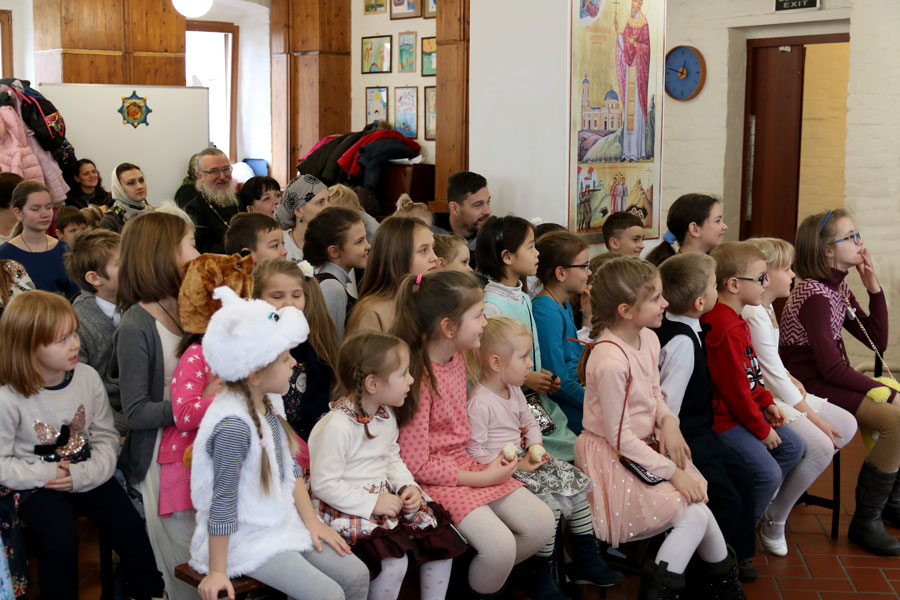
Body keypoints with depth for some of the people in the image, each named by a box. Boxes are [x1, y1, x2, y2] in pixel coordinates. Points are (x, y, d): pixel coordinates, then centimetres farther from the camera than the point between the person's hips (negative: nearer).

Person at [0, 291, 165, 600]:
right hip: (39, 484, -3)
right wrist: (47, 475, -20)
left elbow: (106, 437, -1)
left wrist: (83, 475, -16)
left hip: (87, 475, 4)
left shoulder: (87, 378, -6)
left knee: (129, 525, -8)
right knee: (61, 535, -26)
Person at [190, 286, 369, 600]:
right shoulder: (234, 424, -26)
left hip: (282, 523, 9)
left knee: (356, 575, 4)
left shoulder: (270, 403, 2)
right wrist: (217, 572, -18)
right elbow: (223, 502, -23)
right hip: (245, 538, -9)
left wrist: (312, 520, 7)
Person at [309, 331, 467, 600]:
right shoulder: (336, 427, -23)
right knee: (394, 560, -27)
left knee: (441, 537, 1)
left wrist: (407, 486, -3)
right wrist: (371, 503, -22)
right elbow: (324, 485, -21)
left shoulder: (387, 416, 5)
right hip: (344, 509, -8)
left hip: (385, 497, 9)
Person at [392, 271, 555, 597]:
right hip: (435, 480, -8)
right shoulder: (418, 377, -22)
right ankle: (481, 592, 6)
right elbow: (417, 465, -19)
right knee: (499, 545, -24)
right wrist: (481, 478, -15)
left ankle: (491, 574, 18)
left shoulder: (457, 357, 5)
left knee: (542, 523, -3)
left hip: (467, 463, 8)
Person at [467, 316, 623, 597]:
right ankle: (544, 578, -7)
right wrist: (517, 466, -21)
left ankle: (587, 561, 16)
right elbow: (475, 452, -22)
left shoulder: (514, 391, 9)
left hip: (523, 459, 9)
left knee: (576, 482, 3)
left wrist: (535, 448, 0)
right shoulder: (479, 403, -21)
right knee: (549, 502, -24)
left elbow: (530, 423, 22)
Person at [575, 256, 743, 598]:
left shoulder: (648, 339, 0)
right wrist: (672, 472, -18)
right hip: (612, 459, -8)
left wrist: (668, 421, -7)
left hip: (644, 446, 8)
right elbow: (620, 437, -21)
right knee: (695, 514, -15)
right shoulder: (610, 361, -27)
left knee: (697, 506, -7)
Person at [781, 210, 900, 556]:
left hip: (829, 380, 10)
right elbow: (831, 367, -23)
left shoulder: (839, 288, 10)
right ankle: (866, 521, -11)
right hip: (808, 384, -10)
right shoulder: (814, 294, -18)